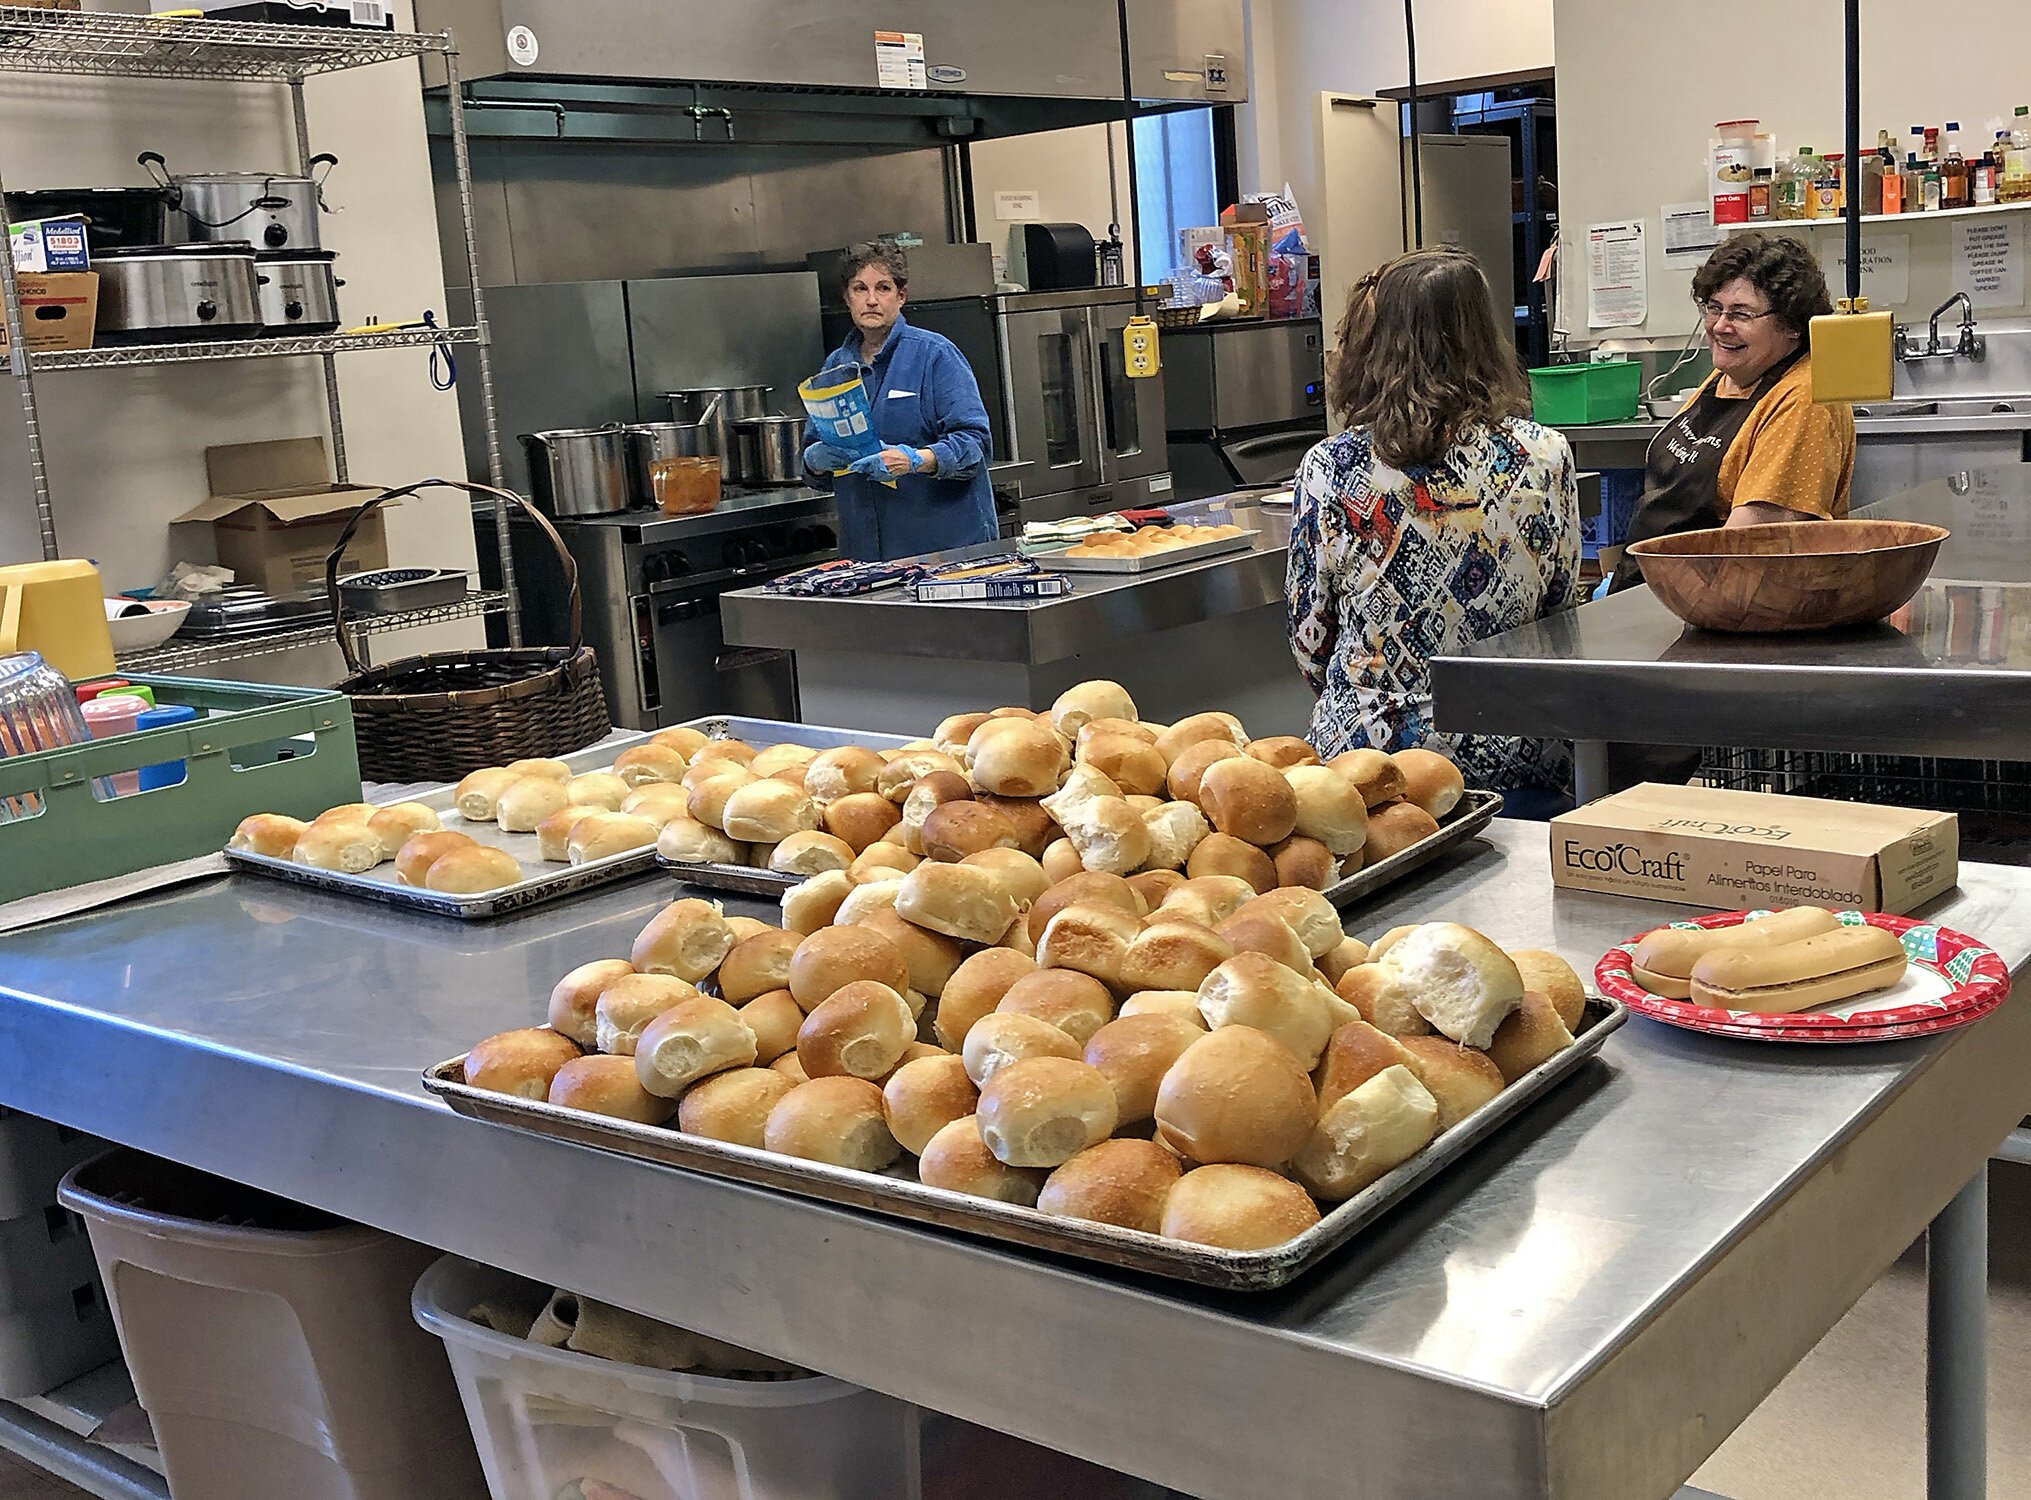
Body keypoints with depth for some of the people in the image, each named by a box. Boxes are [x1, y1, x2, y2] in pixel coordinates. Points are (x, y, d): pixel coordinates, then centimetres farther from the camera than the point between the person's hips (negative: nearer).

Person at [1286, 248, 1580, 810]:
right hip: (1511, 761, 1)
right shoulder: (1543, 458, -5)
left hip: (1360, 759, 0)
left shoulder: (1327, 469, -7)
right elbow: (1562, 612, 7)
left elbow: (1309, 643, 1)